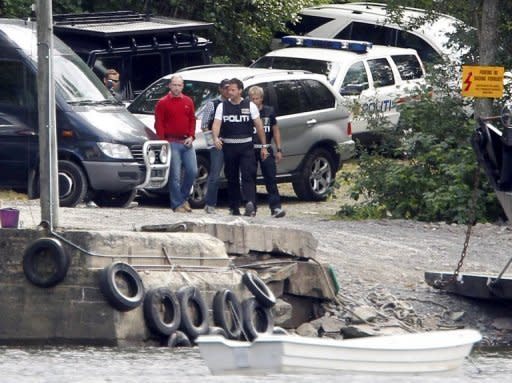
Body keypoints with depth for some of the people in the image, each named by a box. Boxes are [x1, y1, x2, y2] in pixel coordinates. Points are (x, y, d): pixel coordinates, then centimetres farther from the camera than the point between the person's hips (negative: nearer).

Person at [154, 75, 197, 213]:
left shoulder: (188, 101, 14)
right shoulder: (163, 103, 0)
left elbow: (192, 120, 16)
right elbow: (159, 124, -4)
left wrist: (191, 136, 0)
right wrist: (163, 143, -12)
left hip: (186, 142, 5)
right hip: (172, 143, -5)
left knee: (192, 171, 0)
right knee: (175, 175, -5)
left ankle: (184, 198, 19)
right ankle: (177, 204, 0)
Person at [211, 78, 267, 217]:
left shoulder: (249, 105, 4)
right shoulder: (222, 106, 6)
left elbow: (259, 126, 5)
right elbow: (216, 124, -7)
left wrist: (264, 146, 1)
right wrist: (215, 138, -27)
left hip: (246, 146, -2)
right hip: (229, 146, 2)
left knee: (248, 176, -14)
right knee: (232, 178, 6)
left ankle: (250, 203, -27)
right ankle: (234, 207, 12)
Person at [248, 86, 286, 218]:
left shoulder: (269, 111, 8)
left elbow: (275, 130, 14)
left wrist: (279, 150, 9)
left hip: (266, 149, 1)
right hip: (250, 149, -1)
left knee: (270, 178, -5)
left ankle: (275, 207, -9)